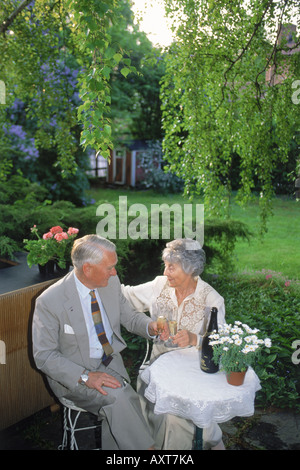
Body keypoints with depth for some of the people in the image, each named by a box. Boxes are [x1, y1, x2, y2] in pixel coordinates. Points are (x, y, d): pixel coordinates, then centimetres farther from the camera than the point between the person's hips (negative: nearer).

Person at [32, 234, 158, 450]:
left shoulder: (111, 283, -3)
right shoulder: (49, 301, -19)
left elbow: (129, 316, 12)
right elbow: (44, 356, -14)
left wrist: (150, 326, -10)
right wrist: (85, 376, -25)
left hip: (110, 362, 4)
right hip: (71, 373, -4)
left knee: (116, 408, -25)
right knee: (116, 396, -29)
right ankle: (145, 446, -9)